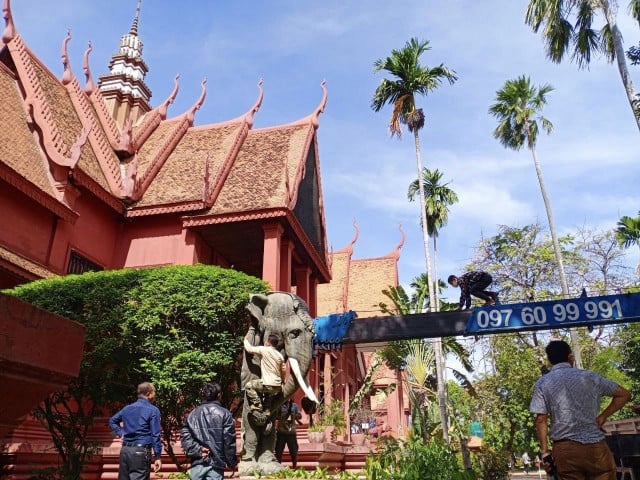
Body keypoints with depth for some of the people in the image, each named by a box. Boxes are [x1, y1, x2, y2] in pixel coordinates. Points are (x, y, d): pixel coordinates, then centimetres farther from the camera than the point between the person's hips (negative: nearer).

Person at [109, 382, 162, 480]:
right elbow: (155, 435, -10)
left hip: (125, 450, 7)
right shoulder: (153, 410, -8)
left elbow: (112, 421, 28)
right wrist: (158, 457, -7)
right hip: (140, 451, -7)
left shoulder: (127, 408, 13)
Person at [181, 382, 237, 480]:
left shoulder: (193, 413, 7)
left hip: (197, 462, 3)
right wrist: (232, 462, 4)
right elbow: (229, 440, -6)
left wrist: (197, 450, -6)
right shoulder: (224, 413, -5)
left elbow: (185, 435, -2)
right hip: (216, 462, -3)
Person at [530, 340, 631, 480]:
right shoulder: (589, 376, 8)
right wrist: (602, 417, 14)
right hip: (595, 446, 1)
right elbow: (624, 394, 16)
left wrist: (545, 451, 3)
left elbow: (541, 420, -2)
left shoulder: (542, 383, 4)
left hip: (564, 449, -1)